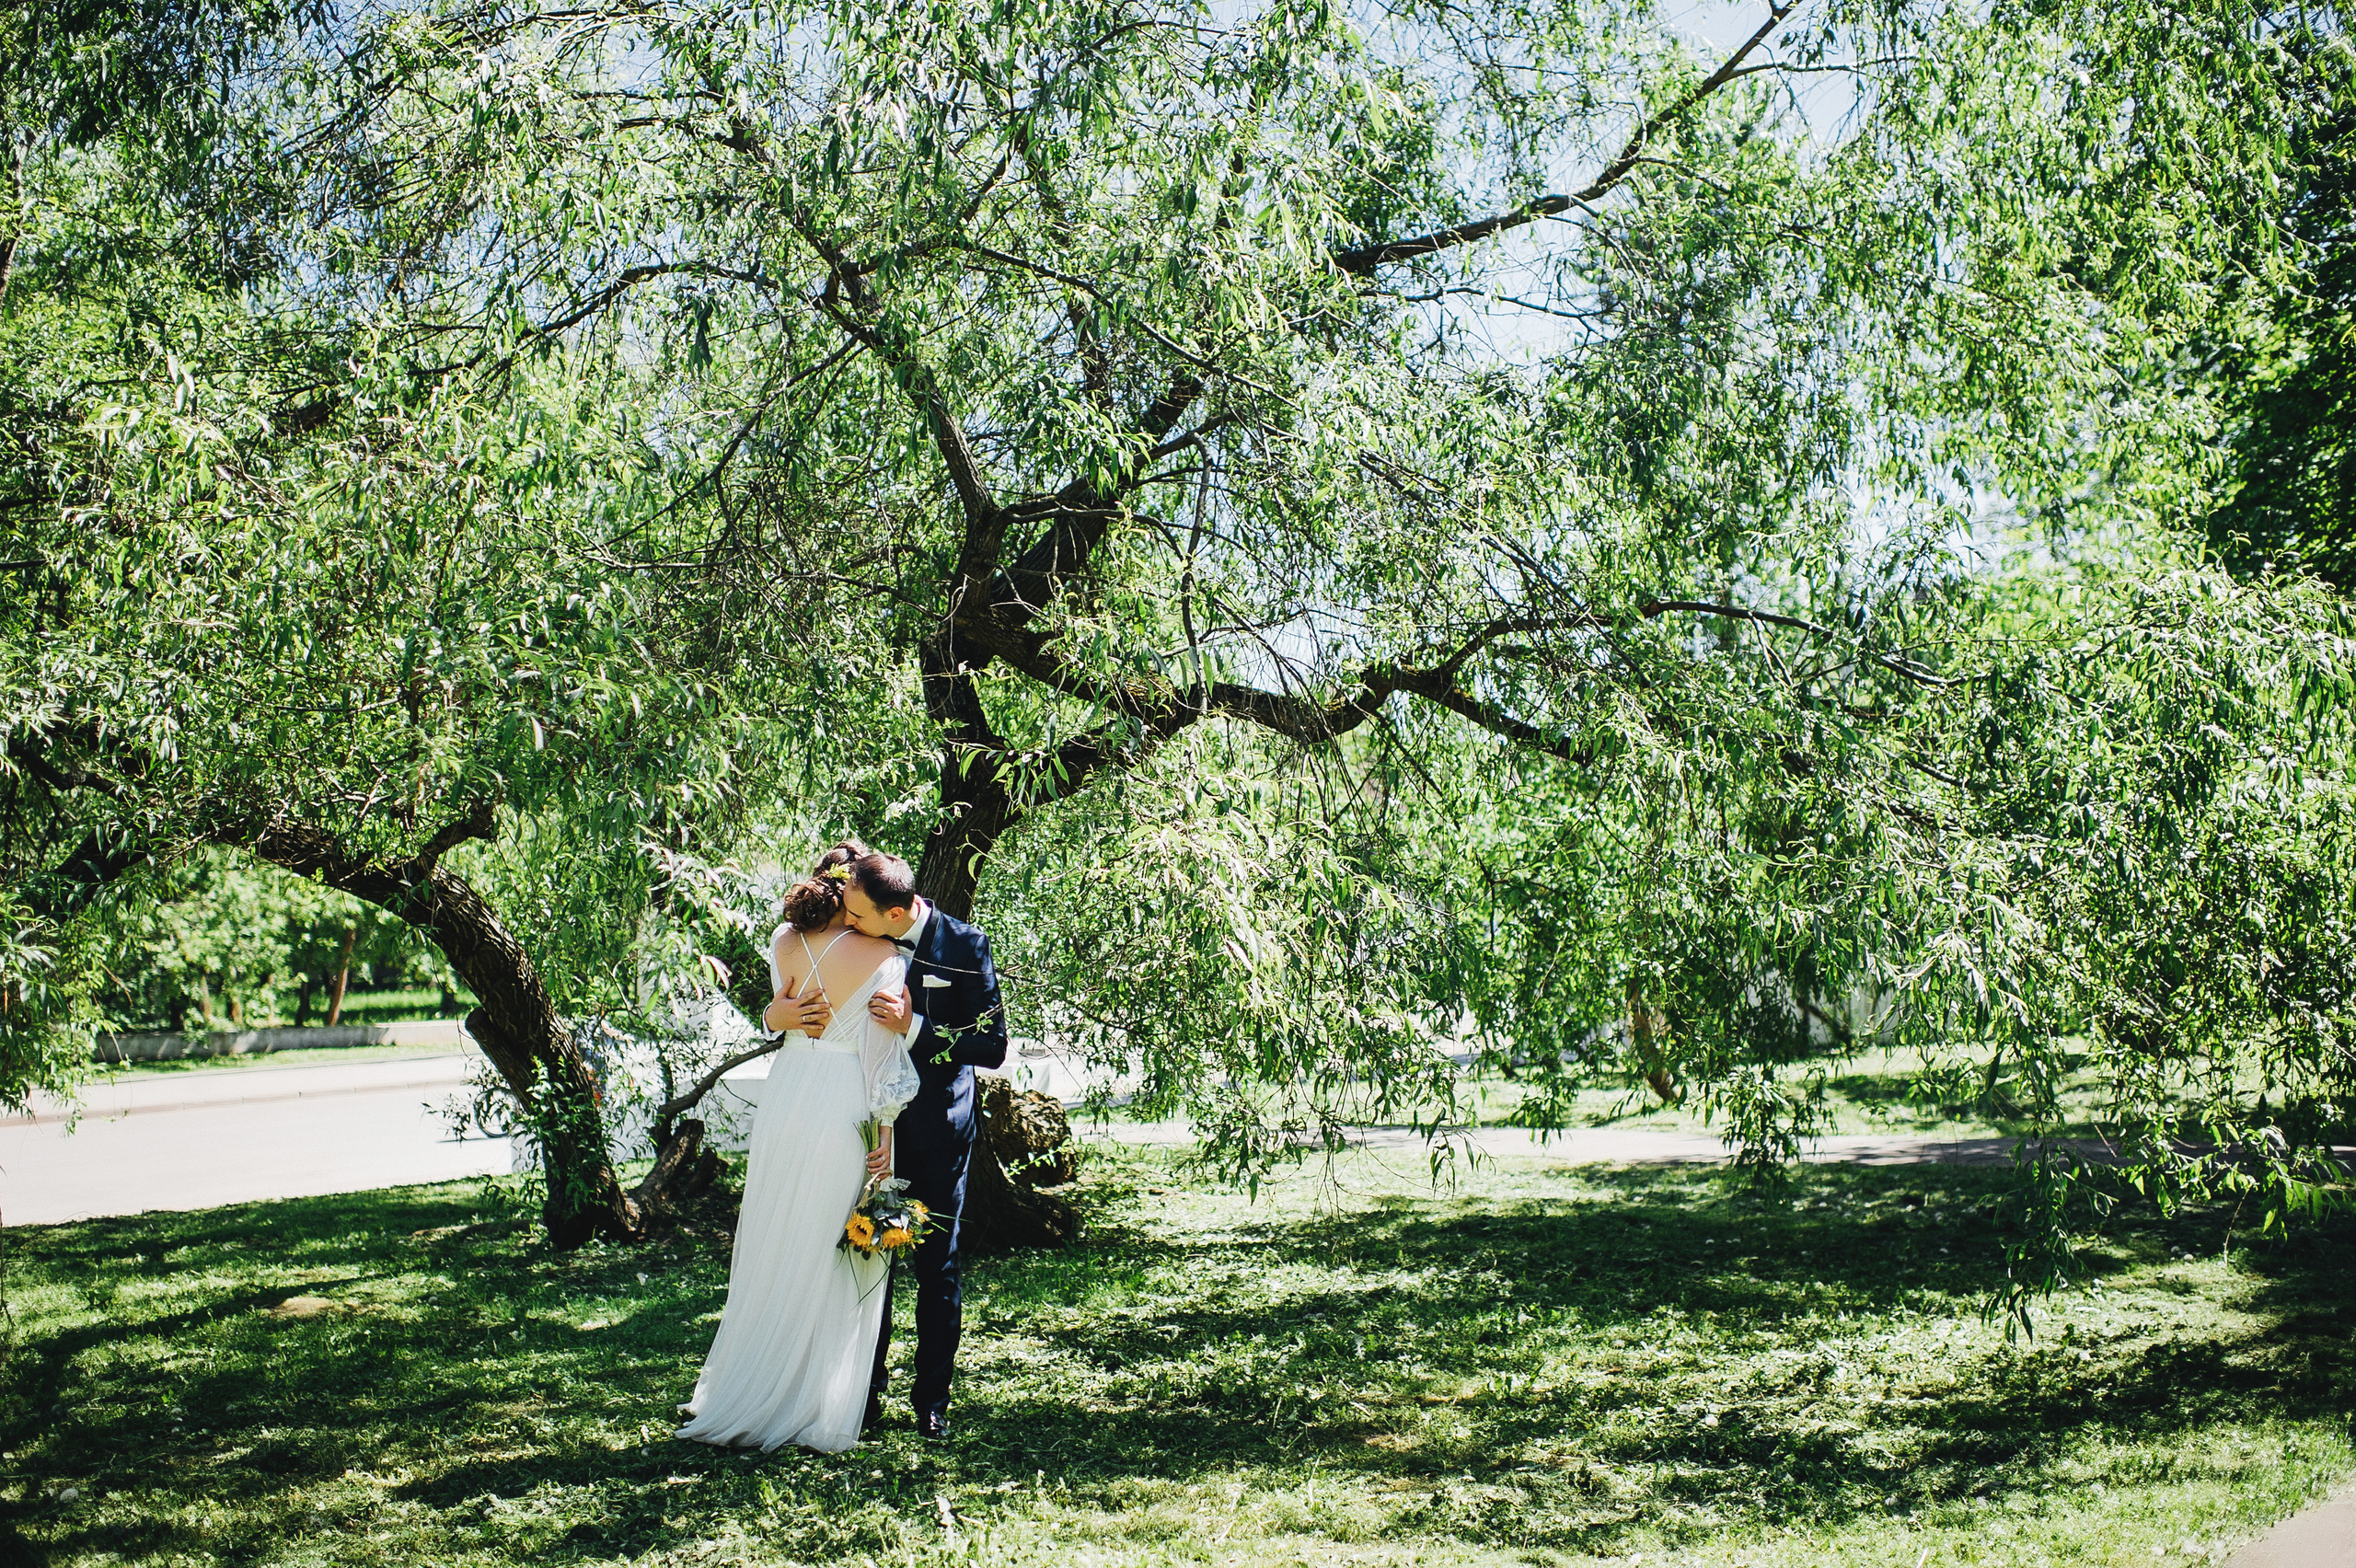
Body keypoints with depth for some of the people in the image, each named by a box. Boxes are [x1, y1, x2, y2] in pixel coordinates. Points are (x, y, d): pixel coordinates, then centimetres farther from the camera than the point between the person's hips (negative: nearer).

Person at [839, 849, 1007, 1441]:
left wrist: (914, 1028, -25)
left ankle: (931, 1398, 19)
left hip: (936, 1131, -3)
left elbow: (993, 1047, -14)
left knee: (936, 1268, 6)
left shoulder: (964, 947, -13)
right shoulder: (853, 942, -3)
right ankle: (868, 1387, 24)